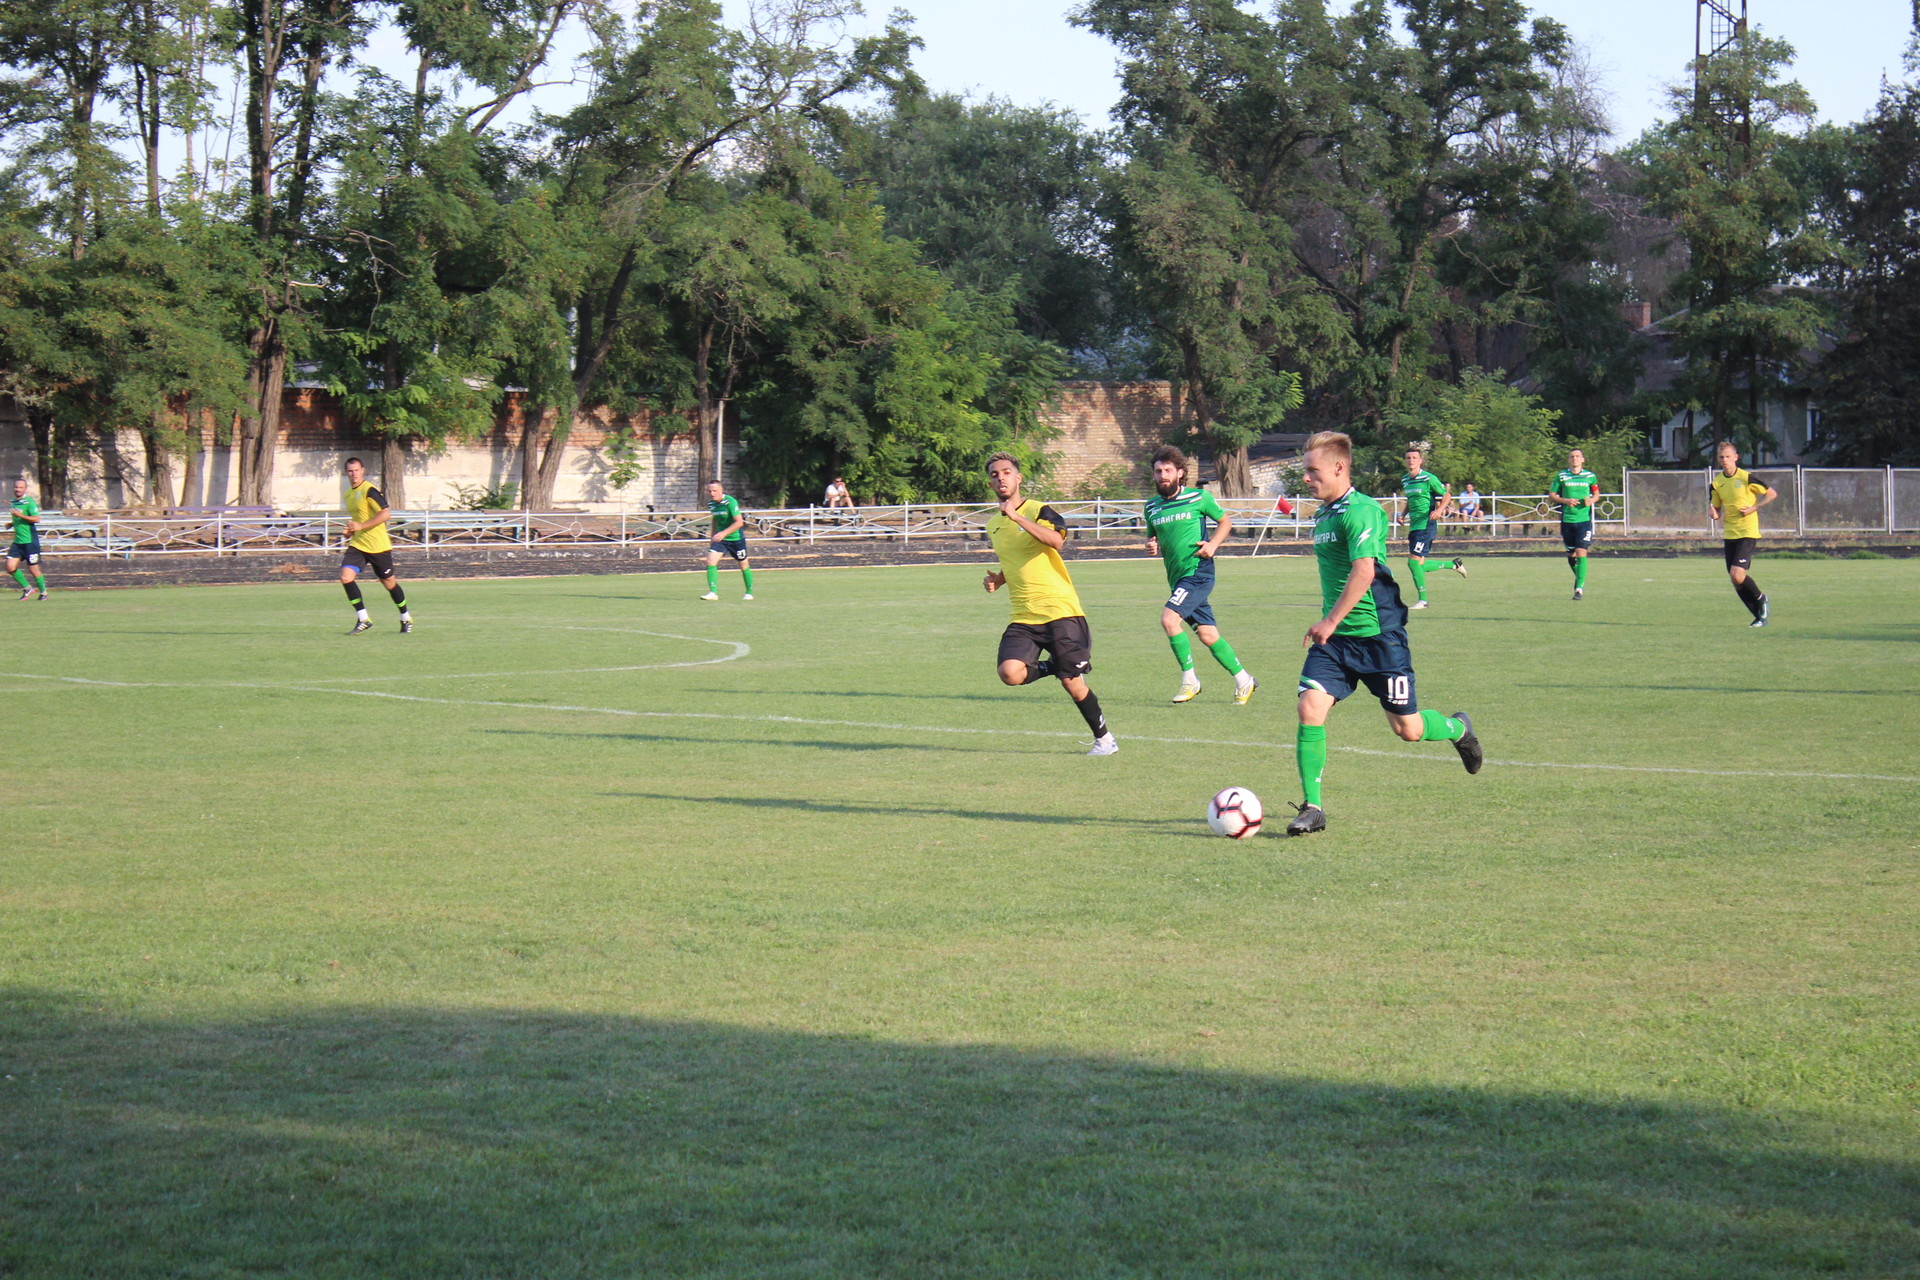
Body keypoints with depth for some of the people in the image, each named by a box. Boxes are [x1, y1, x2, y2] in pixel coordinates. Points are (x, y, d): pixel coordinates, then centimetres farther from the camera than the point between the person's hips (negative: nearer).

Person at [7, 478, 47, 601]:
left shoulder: (29, 502, -10)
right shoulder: (14, 503, 14)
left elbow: (36, 519, -20)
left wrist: (20, 515, -25)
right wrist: (12, 524, 11)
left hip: (30, 541, -7)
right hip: (17, 542, 7)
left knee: (33, 568, -1)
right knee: (10, 567, -4)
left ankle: (43, 592, 17)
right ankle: (27, 588, 12)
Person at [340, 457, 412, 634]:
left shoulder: (369, 490, -13)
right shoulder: (349, 494, 13)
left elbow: (385, 513, -22)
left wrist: (360, 526, -25)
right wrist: (351, 531, 9)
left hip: (378, 546, -7)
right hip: (357, 545, 7)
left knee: (389, 582, 6)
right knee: (346, 576, -15)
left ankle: (406, 620, 26)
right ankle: (362, 619, -8)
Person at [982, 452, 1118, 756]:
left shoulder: (1038, 511, -4)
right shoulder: (993, 524, 16)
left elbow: (1056, 540, -26)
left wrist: (1017, 516, -29)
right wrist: (996, 580, 13)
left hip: (1060, 611, -5)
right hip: (1023, 618, 5)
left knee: (1072, 683, -8)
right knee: (1010, 673, -21)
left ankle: (1103, 737, 15)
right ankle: (1053, 666, 10)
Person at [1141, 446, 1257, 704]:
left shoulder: (1199, 498, -4)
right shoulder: (1152, 506, 9)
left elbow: (1225, 521, 8)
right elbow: (1152, 537, 22)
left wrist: (1213, 544, -9)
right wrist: (1150, 545, -2)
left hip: (1198, 573, -6)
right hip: (1177, 577, 6)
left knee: (1169, 619, -21)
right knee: (1208, 635, 8)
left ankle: (1189, 680, -9)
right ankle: (1243, 680, 22)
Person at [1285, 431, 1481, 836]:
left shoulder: (1360, 511, -17)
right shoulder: (1323, 515, 12)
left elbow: (1364, 572, -28)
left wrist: (1331, 621, -27)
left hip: (1378, 634, -7)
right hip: (1334, 636, 7)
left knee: (1408, 728, 2)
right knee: (1310, 708, -11)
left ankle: (1458, 728, 36)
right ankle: (1311, 807, -6)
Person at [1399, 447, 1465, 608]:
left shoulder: (1429, 478, -9)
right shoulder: (1405, 480, 12)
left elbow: (1446, 496, -3)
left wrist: (1439, 510, -20)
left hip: (1425, 524, -8)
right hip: (1414, 525, 8)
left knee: (1414, 561, -14)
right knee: (1420, 564, 8)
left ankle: (1422, 600, -5)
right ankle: (1455, 564, 29)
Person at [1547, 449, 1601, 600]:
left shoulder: (1590, 476, 5)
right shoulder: (1561, 476, 4)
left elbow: (1596, 494, 17)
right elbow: (1551, 496, 7)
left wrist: (1591, 500, -5)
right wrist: (1565, 501, -11)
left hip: (1584, 519, -2)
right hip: (1567, 519, 2)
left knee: (1581, 552, -13)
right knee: (1571, 555, 9)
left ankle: (1579, 588, -13)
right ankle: (1579, 577, 37)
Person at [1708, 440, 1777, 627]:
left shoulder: (1746, 478, -9)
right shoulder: (1716, 484, 6)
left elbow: (1772, 494, -1)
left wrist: (1754, 508, -12)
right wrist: (1715, 515, -7)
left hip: (1747, 532, -6)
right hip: (1729, 534, 6)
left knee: (1737, 574, -20)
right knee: (1735, 580, 2)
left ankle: (1760, 598, 8)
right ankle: (1760, 615, 15)